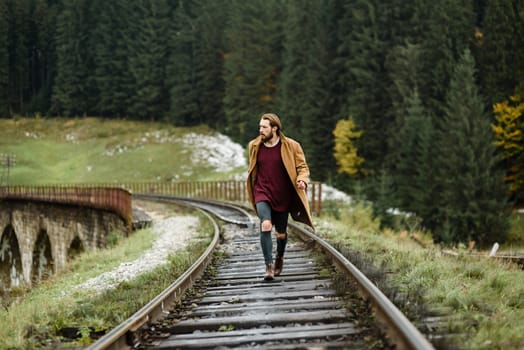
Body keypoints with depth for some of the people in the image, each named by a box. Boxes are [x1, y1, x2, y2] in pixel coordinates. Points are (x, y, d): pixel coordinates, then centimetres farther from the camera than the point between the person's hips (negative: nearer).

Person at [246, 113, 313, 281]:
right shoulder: (254, 146, 2)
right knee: (266, 225, -23)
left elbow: (303, 167, 0)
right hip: (262, 193, 0)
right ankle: (268, 266, -19)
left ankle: (279, 257, 44)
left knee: (281, 233, 11)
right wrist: (252, 190, 21)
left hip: (283, 196, 0)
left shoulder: (291, 146, -6)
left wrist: (302, 180, -21)